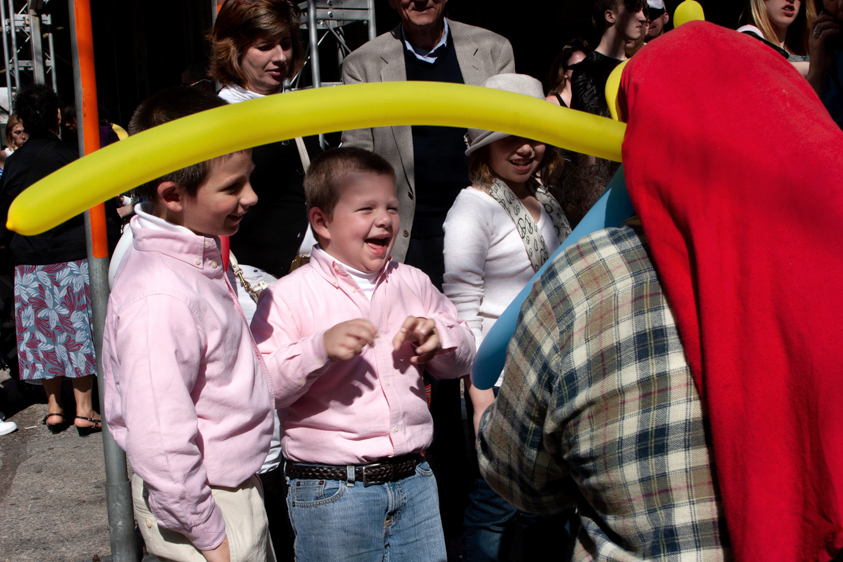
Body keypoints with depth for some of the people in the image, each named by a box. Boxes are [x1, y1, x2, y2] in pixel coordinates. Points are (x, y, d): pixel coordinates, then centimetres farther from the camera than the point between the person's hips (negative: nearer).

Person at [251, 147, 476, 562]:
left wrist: (437, 338, -5)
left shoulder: (412, 283, 10)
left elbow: (463, 357, 16)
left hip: (414, 480, 5)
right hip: (331, 492, -5)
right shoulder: (289, 295, -8)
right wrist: (320, 348, -28)